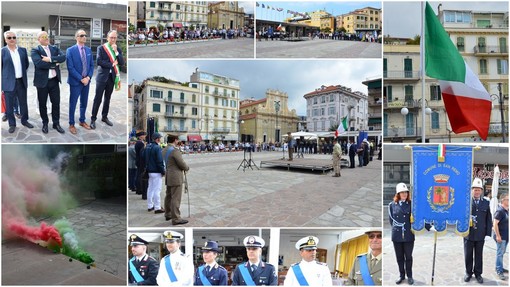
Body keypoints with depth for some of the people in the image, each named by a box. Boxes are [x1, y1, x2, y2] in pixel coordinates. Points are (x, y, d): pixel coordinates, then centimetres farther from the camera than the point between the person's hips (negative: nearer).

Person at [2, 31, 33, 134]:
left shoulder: (23, 50, 6)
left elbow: (26, 64, 17)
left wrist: (21, 72, 10)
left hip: (22, 81, 3)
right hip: (9, 82, -3)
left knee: (23, 103, 13)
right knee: (9, 105, 4)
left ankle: (24, 120, 28)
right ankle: (12, 124, 16)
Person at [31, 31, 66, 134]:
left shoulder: (55, 48, 8)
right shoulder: (35, 51, -5)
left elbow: (63, 57, -11)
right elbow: (39, 64, -22)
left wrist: (50, 59, -21)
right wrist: (55, 64, -14)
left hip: (54, 80, 3)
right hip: (42, 81, -3)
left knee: (56, 103, 8)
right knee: (42, 104, 9)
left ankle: (56, 123, 21)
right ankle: (45, 123, 24)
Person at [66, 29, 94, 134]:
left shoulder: (88, 50, 7)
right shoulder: (70, 50, -9)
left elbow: (92, 65, 8)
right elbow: (70, 68, -13)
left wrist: (88, 77, -7)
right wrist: (81, 79, -17)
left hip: (86, 81, 5)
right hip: (75, 81, -5)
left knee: (84, 103, 14)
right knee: (73, 103, 4)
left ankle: (82, 121, 29)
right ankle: (71, 124, 15)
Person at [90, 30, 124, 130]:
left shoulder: (118, 49, 8)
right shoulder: (101, 48, -3)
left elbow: (122, 63, -3)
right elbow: (99, 61, -14)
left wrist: (116, 51, -11)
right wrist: (112, 64, -14)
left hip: (112, 77, 4)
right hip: (102, 76, -4)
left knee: (107, 98, 13)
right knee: (98, 99, -3)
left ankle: (104, 117, 25)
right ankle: (93, 119, 5)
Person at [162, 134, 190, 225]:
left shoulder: (165, 150, 10)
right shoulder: (175, 150, -19)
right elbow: (181, 163, -17)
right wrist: (187, 168, 4)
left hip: (168, 176, 10)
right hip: (176, 177, -10)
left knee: (168, 196, 18)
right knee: (176, 198, -7)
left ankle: (168, 214, 28)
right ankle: (176, 219, -4)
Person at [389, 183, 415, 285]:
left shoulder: (411, 204, -2)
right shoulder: (392, 205, -1)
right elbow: (392, 220, 7)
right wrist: (396, 228, 1)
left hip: (409, 235, -1)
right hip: (397, 235, 1)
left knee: (408, 257, 9)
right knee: (399, 257, 12)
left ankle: (409, 276, 24)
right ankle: (402, 275, 26)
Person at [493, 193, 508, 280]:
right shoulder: (500, 211, -18)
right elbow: (495, 224, -20)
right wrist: (498, 236, -20)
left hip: (506, 236, 8)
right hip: (501, 236, -8)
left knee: (502, 253, 18)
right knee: (500, 254, -1)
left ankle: (500, 267, 31)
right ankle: (499, 271, 7)